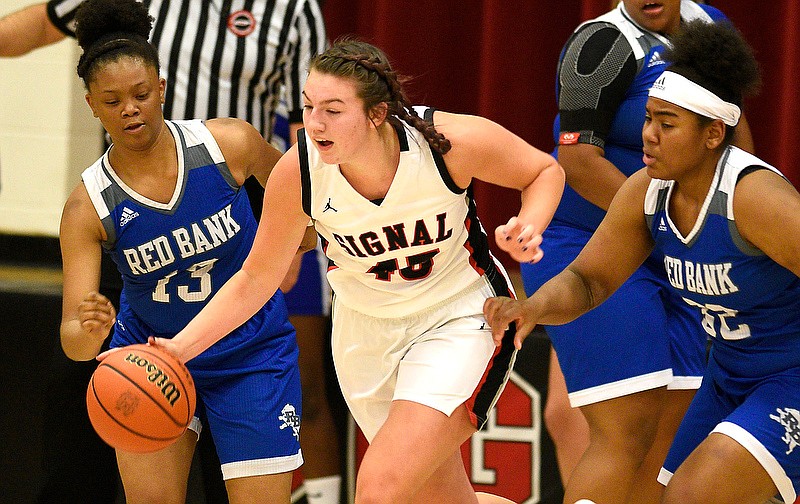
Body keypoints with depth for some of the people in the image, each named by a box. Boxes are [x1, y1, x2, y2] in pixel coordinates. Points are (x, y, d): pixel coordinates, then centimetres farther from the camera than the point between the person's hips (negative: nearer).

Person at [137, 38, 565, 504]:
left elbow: (545, 171, -6)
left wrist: (528, 228, -26)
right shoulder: (298, 172, -20)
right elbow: (257, 278, -6)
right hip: (368, 334, 4)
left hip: (460, 323, -4)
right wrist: (180, 348, -16)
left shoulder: (450, 142, -26)